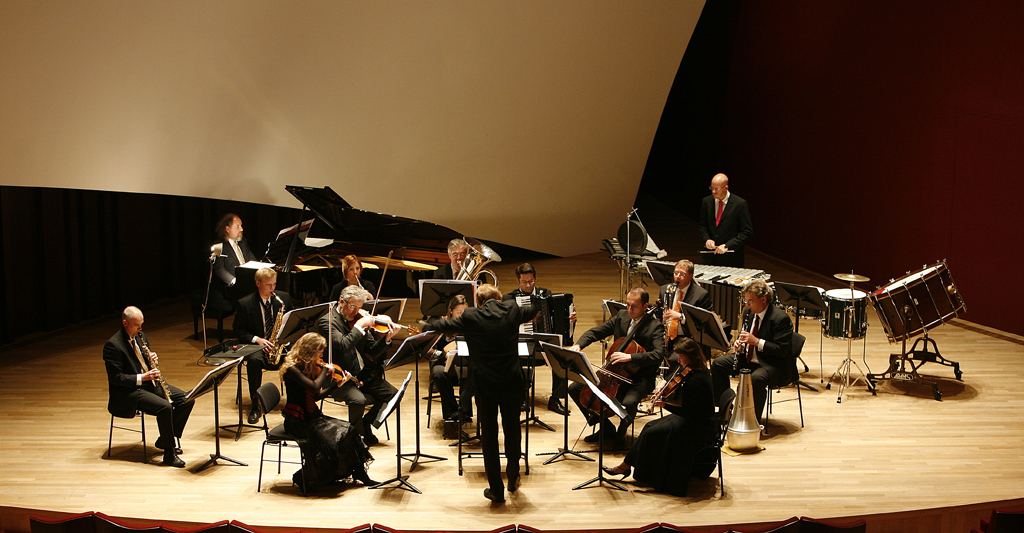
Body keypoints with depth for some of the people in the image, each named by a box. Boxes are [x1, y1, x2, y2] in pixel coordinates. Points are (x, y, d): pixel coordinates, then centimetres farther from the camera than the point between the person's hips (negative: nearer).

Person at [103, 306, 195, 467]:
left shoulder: (140, 336, 10)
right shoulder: (113, 345, -15)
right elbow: (115, 377, -18)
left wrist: (152, 361, -3)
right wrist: (142, 377, -24)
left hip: (150, 383, 9)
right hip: (128, 393, -8)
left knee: (187, 400, -5)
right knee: (165, 407, -30)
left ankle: (164, 440, 7)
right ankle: (169, 453, -18)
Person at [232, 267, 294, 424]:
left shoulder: (284, 298, 7)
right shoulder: (244, 304, -1)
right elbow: (238, 330, 0)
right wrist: (257, 339, -16)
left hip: (281, 344, 2)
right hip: (256, 346, -2)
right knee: (254, 360, -36)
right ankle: (255, 406, -25)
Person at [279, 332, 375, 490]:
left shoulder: (309, 368, 9)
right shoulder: (292, 369, -17)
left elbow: (316, 396, 11)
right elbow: (314, 386, -30)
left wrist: (339, 384, 7)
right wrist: (325, 370, -15)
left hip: (311, 416, 8)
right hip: (297, 421, -8)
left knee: (347, 431, -11)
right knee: (328, 439, -25)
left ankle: (359, 472, -6)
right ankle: (303, 478, -4)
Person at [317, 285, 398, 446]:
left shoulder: (357, 319, 11)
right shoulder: (327, 321, -9)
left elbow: (372, 352, 8)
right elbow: (344, 345, -27)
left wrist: (387, 339, -8)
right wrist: (360, 326, -21)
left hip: (363, 375, 7)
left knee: (393, 394, -9)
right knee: (358, 400, -32)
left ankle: (366, 423, 13)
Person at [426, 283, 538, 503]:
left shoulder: (471, 317, -7)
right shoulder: (512, 311, 0)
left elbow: (445, 325, 9)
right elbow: (532, 310, 22)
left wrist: (428, 324, 30)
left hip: (485, 384, -2)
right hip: (512, 382, 2)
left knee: (488, 435, 8)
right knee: (512, 429, 19)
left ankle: (496, 489, 12)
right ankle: (513, 479, 33)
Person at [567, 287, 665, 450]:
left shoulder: (655, 326, -13)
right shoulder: (622, 316, 5)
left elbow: (658, 354, -28)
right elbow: (595, 332, 8)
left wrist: (630, 357, -39)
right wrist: (578, 345, -12)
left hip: (640, 378, -7)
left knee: (629, 402, -39)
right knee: (574, 388, -2)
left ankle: (621, 434, -3)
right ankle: (606, 428, 11)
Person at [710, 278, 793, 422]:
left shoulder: (780, 318, -20)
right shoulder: (748, 312, 5)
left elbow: (782, 350, -23)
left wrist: (756, 341, -30)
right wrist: (739, 344, -6)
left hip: (775, 365, -8)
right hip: (749, 359, 9)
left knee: (757, 378, -38)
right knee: (718, 363, -1)